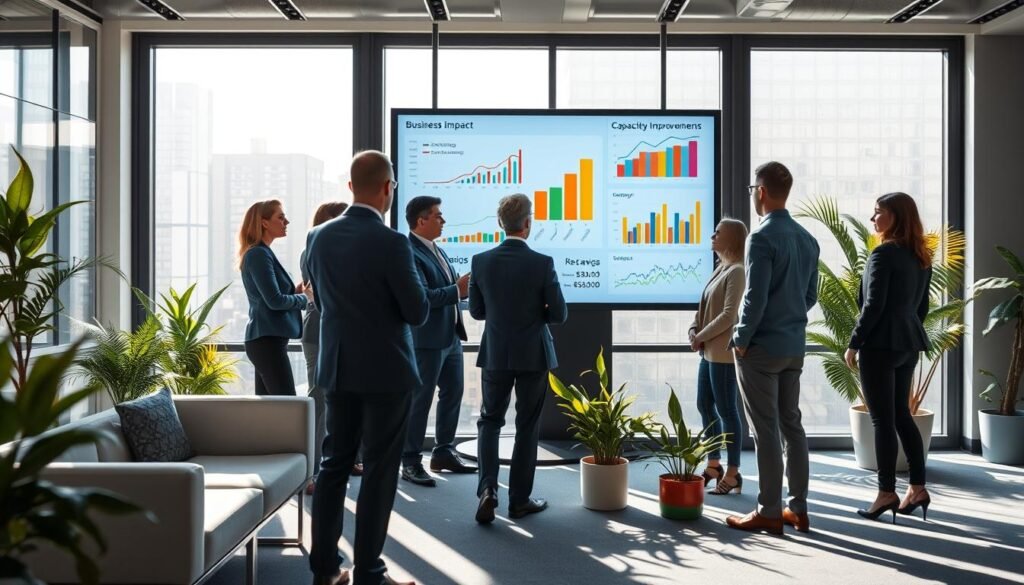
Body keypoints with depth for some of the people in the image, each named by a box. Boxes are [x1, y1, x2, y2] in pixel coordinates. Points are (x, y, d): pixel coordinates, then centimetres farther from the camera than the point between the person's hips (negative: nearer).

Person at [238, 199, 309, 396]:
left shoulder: (262, 253, 17)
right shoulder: (259, 254, -13)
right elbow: (275, 301, -19)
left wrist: (294, 291, 8)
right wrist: (305, 298, -4)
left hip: (266, 338, 10)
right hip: (268, 339, -10)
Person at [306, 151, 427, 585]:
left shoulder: (318, 237, 1)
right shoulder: (390, 242, -19)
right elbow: (418, 313, -12)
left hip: (336, 368, 6)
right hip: (385, 370, -6)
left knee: (334, 463, 13)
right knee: (379, 471, 3)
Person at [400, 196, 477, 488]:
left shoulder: (436, 249, 13)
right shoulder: (409, 254, -17)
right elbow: (422, 297, -26)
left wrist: (463, 284, -2)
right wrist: (457, 290, -21)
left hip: (451, 337, 9)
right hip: (427, 340, -9)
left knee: (453, 394, 16)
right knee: (420, 400, 0)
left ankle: (444, 453, 29)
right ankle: (410, 462, 10)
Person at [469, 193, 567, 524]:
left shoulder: (481, 261, -6)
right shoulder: (542, 263, -13)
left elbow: (476, 311, 2)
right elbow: (559, 314, -8)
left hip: (495, 354, 2)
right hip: (533, 355, -2)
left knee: (489, 421, 14)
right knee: (527, 426, 9)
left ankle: (488, 488, -3)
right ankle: (519, 499, 16)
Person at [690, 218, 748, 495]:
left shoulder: (736, 272, -13)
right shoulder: (720, 269, 16)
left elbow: (728, 315, -19)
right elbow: (703, 307, 18)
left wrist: (701, 336, -11)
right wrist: (693, 331, 2)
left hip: (724, 353, -10)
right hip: (709, 352, 10)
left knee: (727, 411, -3)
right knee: (705, 406, 14)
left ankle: (733, 473, 6)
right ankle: (713, 465, 27)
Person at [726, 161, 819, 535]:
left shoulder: (762, 238, -16)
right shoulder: (807, 239, 8)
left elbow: (755, 297, -19)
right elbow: (811, 296, 13)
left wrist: (741, 340, -8)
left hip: (762, 348, -7)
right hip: (795, 346, 7)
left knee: (766, 430, -1)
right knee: (791, 424, 13)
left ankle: (769, 512, 7)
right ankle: (798, 508, 19)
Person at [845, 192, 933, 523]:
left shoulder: (884, 254, -13)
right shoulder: (921, 257, 12)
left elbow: (873, 305, -16)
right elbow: (922, 305, 17)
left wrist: (854, 344, -9)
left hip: (881, 344, -8)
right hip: (908, 343, 8)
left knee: (882, 420, -3)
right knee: (901, 415, 15)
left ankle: (887, 494, 1)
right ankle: (917, 488, 16)